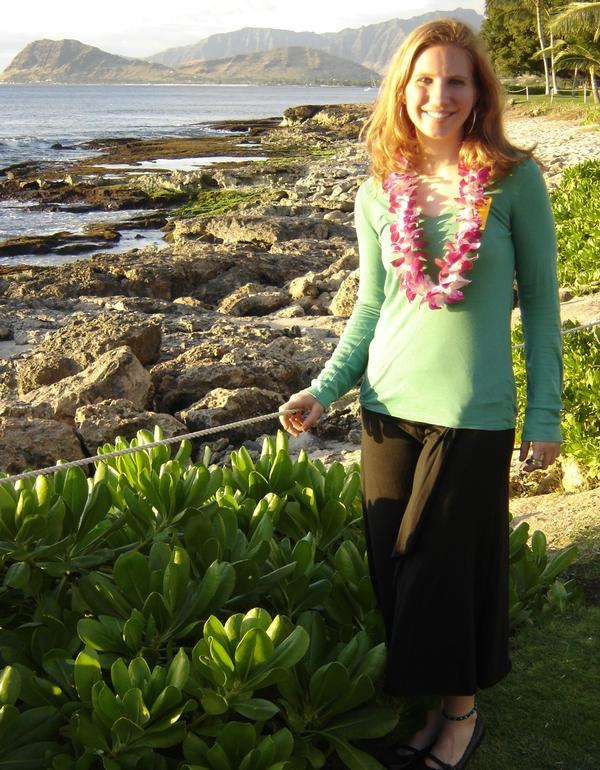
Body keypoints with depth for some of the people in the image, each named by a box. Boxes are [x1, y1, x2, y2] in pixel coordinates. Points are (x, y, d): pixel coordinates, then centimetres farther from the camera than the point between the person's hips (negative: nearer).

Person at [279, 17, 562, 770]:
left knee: (449, 563, 5)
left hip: (473, 412, -3)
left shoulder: (514, 180, -5)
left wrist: (545, 413, -2)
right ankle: (419, 700, 29)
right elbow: (370, 307, 10)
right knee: (394, 565, 10)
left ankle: (461, 709, 27)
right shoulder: (378, 195, 4)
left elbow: (539, 301, 0)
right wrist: (323, 390, -2)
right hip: (389, 406, 4)